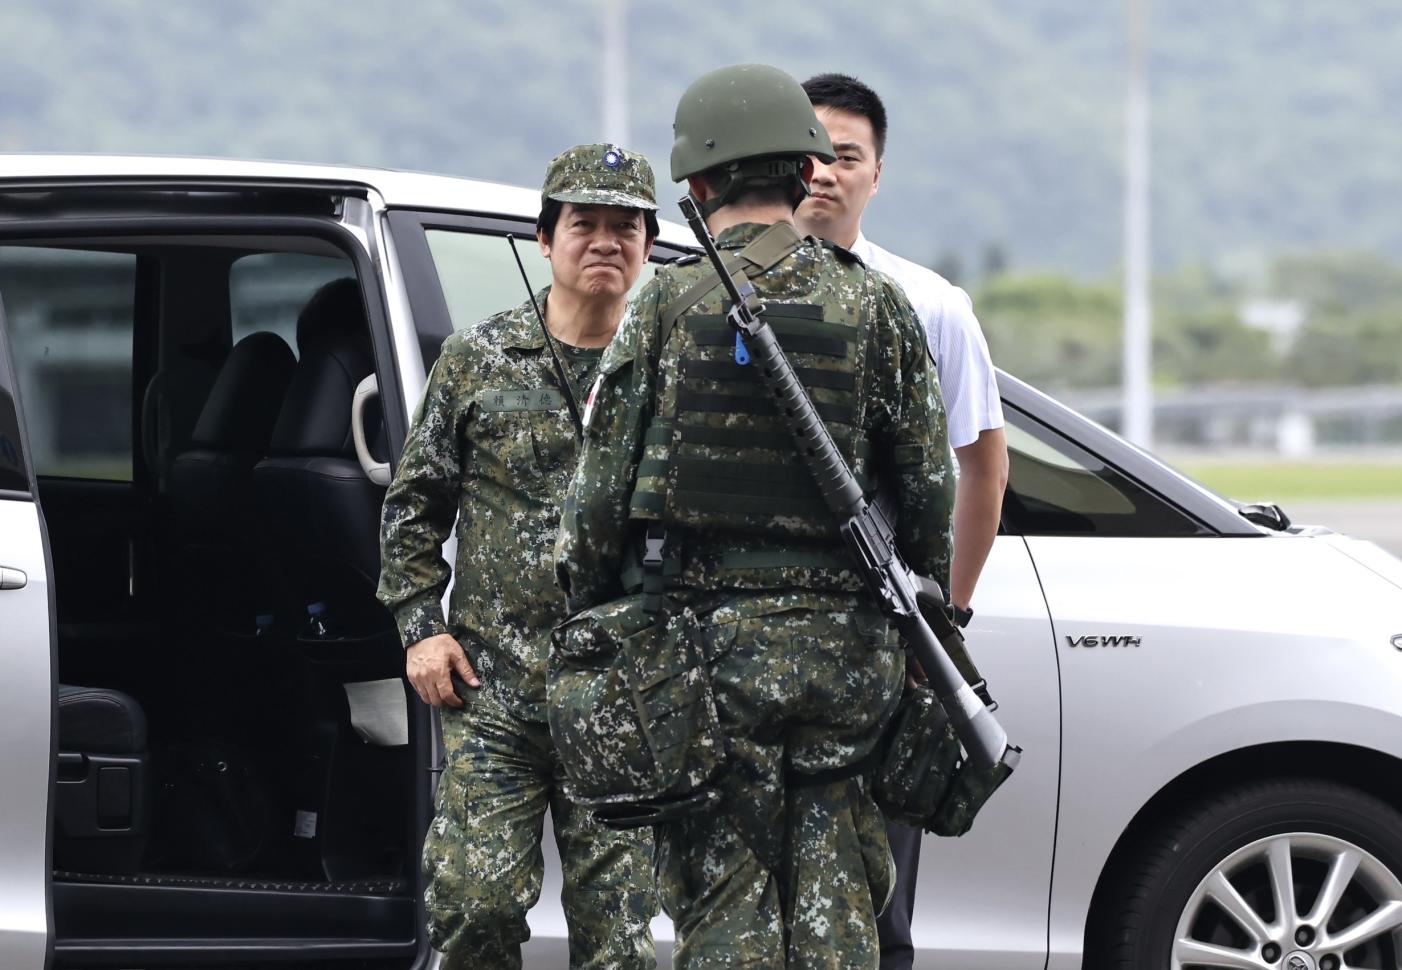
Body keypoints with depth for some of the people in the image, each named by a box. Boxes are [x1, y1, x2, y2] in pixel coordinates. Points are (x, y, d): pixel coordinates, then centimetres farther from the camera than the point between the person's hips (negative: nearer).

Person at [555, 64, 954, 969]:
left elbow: (601, 492, 0)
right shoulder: (875, 303, 3)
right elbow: (929, 488, 4)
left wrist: (590, 625, 11)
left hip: (706, 642, -1)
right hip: (844, 646, 1)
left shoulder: (665, 307, 0)